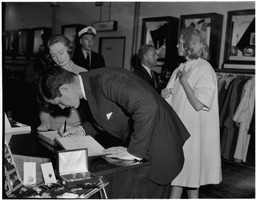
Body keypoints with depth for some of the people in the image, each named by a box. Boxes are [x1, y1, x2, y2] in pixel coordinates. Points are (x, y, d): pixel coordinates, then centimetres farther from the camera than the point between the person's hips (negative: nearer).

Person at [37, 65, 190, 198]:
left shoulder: (105, 80, -27)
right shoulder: (90, 84, 3)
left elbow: (147, 107, -37)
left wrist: (134, 152, -29)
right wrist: (82, 130, 2)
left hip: (158, 146, -9)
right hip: (142, 145, 9)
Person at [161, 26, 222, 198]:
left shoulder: (204, 69, -13)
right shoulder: (181, 68, 10)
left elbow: (198, 104, -21)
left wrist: (184, 81, -14)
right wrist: (165, 94, -2)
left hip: (193, 131, -7)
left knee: (191, 173, 5)